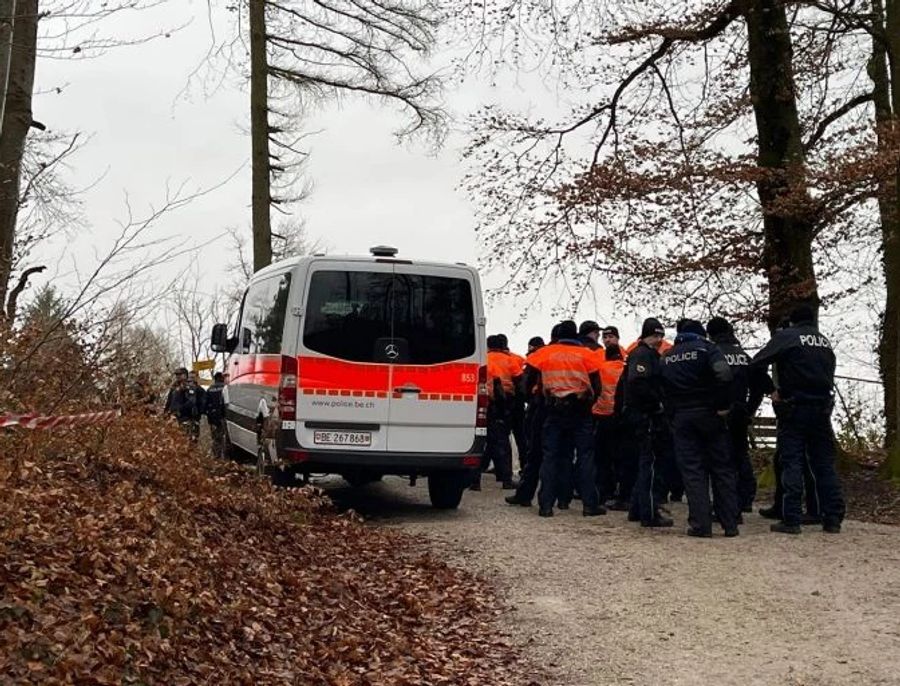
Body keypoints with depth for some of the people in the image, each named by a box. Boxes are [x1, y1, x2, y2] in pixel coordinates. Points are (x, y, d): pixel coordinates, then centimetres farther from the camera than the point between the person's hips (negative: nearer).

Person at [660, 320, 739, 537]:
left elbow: (663, 391, 8)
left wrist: (672, 414, 10)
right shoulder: (706, 348, -2)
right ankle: (730, 523, 7)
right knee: (722, 468, 7)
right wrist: (723, 405, -12)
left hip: (681, 418, 2)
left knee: (692, 470, 2)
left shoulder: (666, 358, 11)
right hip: (709, 414, -2)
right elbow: (724, 374, -19)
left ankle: (701, 524, -5)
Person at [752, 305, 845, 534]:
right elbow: (830, 373, 15)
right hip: (822, 407, 4)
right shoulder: (825, 341, 13)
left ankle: (791, 519, -6)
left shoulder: (786, 336, -4)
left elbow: (758, 363, -13)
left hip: (795, 408, -4)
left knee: (792, 463, -2)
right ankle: (833, 518, 9)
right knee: (825, 464, 10)